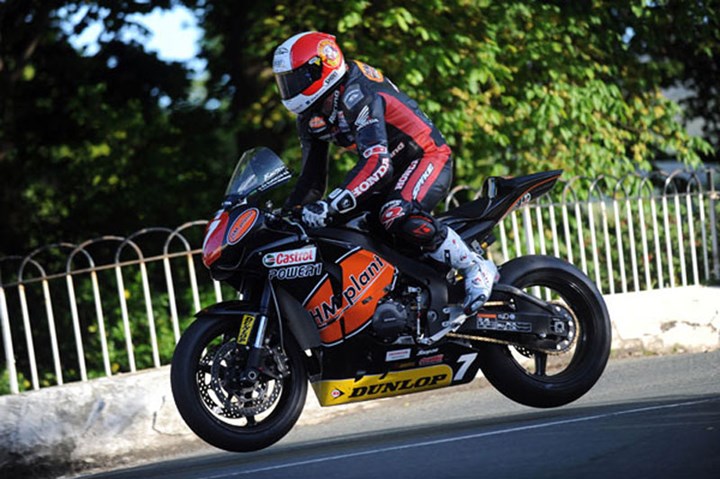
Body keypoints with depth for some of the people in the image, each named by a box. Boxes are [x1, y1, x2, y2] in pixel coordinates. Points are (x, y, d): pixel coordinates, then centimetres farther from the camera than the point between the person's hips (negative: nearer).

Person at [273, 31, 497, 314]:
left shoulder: (355, 94, -26)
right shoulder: (310, 117, 4)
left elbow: (378, 162, -38)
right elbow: (312, 178, 11)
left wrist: (333, 204, -45)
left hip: (428, 158, -10)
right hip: (396, 169, 10)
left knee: (397, 216, -36)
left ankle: (476, 268, -21)